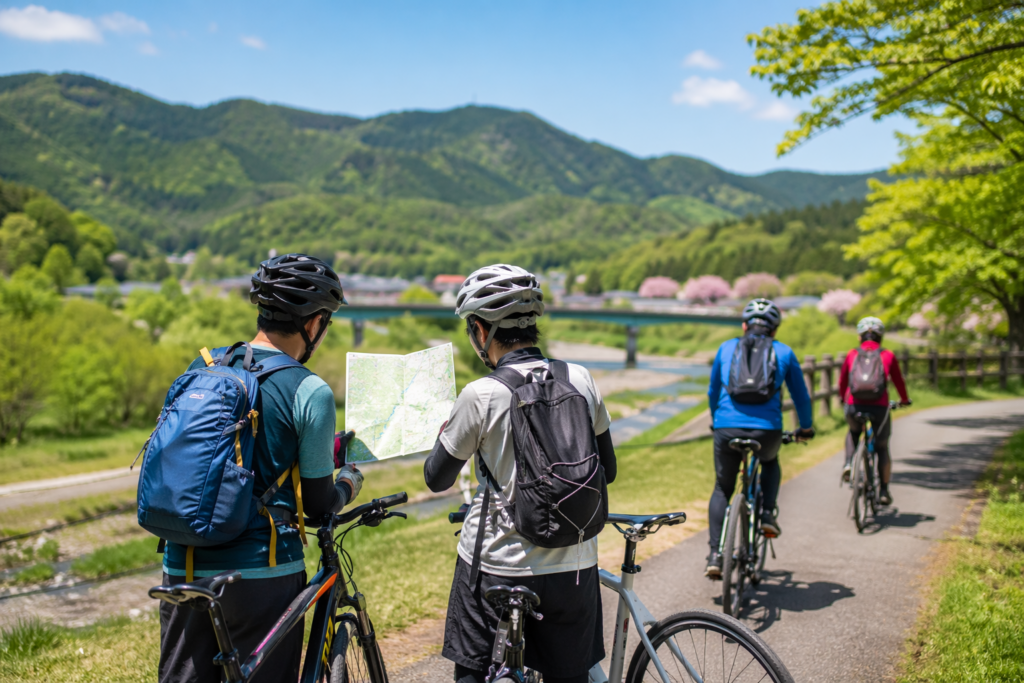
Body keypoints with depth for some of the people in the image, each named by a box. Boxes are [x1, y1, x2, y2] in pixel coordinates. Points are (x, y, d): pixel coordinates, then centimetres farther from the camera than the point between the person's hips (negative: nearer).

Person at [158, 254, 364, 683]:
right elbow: (318, 506, -7)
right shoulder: (310, 392, -12)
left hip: (183, 567, 5)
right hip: (260, 571, -5)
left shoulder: (202, 365, 4)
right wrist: (348, 484, 16)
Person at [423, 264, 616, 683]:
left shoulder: (481, 395, -15)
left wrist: (446, 431, 17)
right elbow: (606, 471, 7)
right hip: (573, 566, 4)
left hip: (496, 566, -3)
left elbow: (437, 479, -2)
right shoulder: (581, 380, -4)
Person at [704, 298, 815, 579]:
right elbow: (801, 396, 23)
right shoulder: (784, 352, 14)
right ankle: (767, 514, 16)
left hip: (727, 428, 0)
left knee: (722, 489, 17)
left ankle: (715, 555, 6)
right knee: (771, 463, 35)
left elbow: (712, 392, 28)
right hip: (767, 429, 0)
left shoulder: (727, 348, 17)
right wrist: (806, 428, 40)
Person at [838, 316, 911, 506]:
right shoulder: (888, 355, 8)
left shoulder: (852, 354, 9)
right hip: (879, 407, -1)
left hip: (854, 406, 1)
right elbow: (898, 381, 16)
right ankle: (884, 491, 20)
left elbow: (842, 381, 18)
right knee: (882, 448, 19)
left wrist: (843, 398, 38)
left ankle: (848, 464, 9)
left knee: (853, 432, 33)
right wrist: (904, 400, 35)